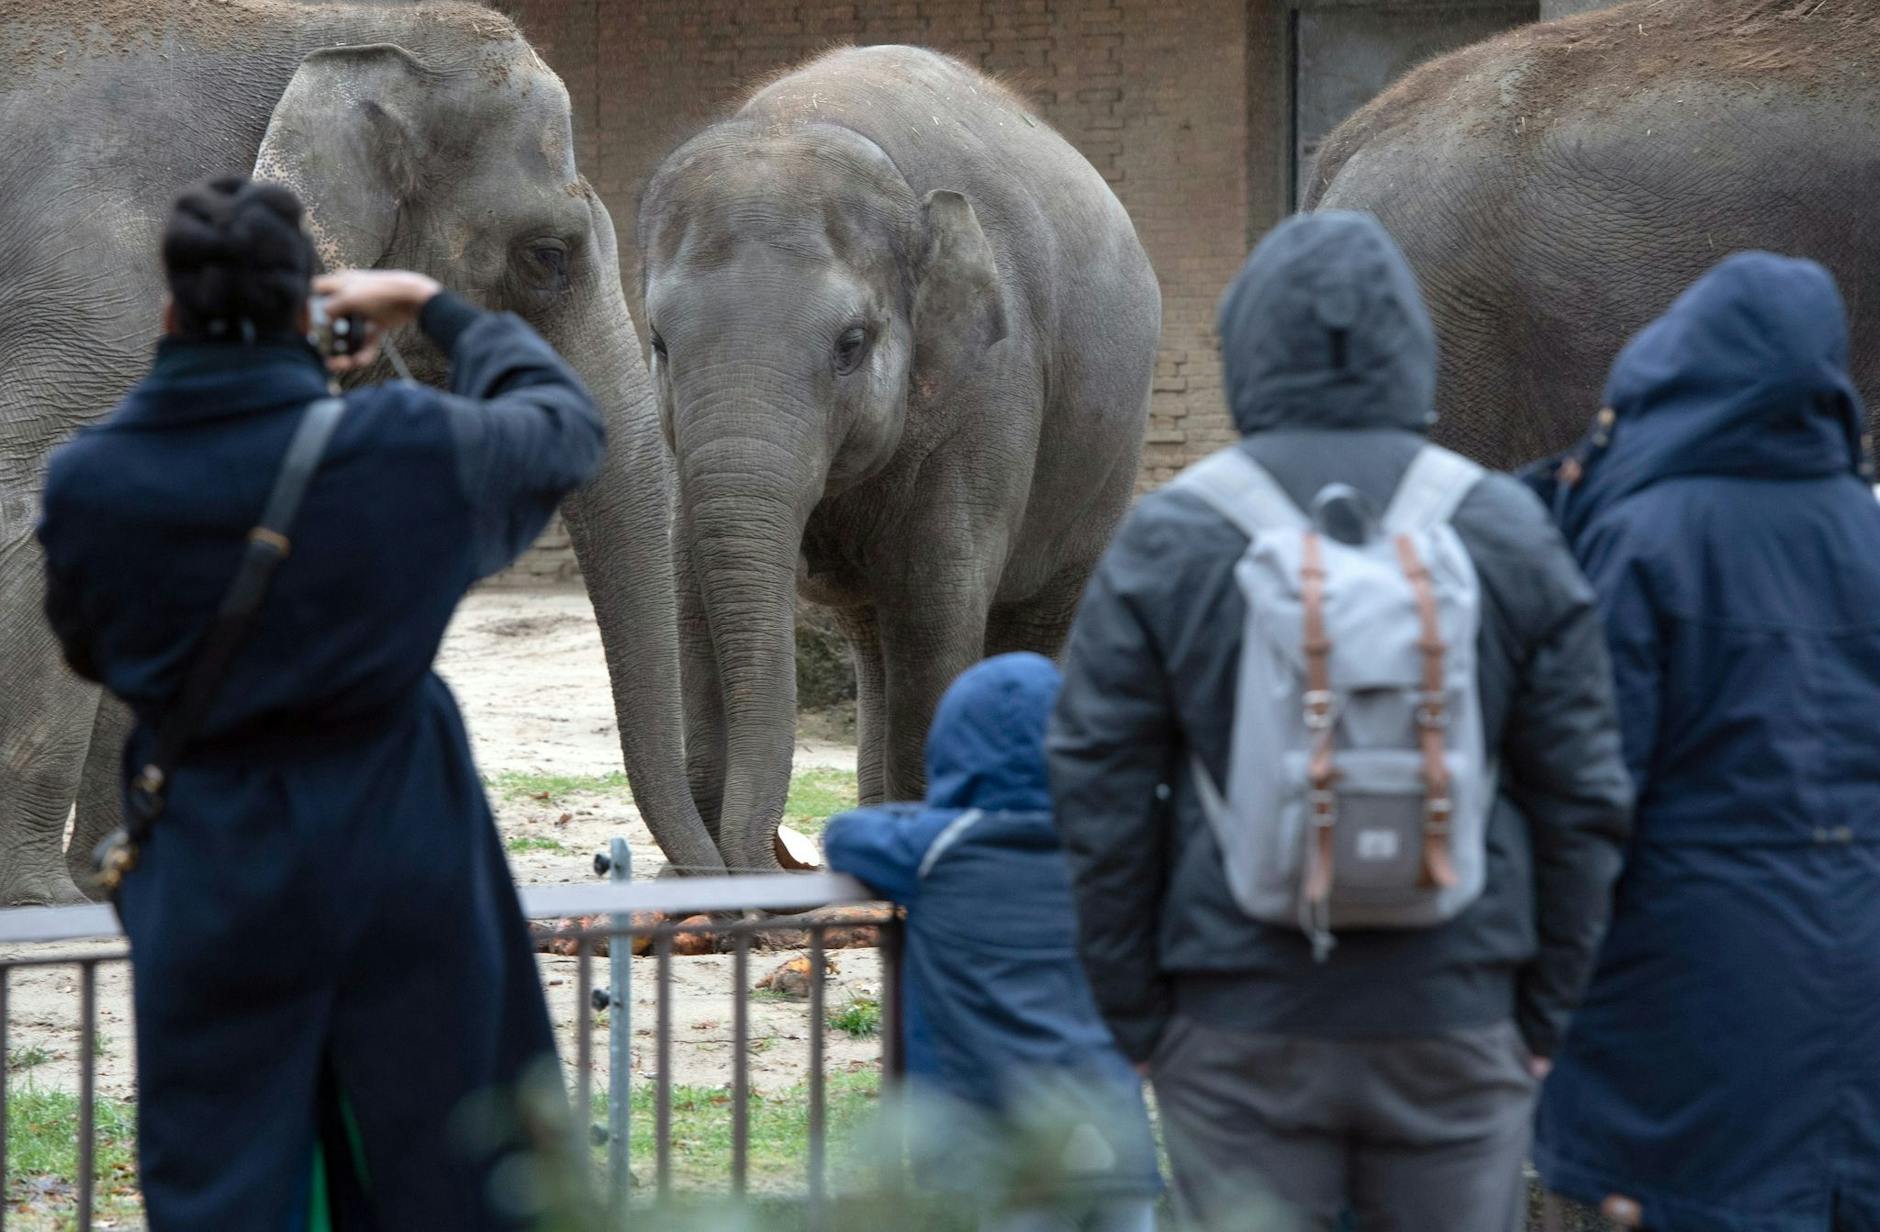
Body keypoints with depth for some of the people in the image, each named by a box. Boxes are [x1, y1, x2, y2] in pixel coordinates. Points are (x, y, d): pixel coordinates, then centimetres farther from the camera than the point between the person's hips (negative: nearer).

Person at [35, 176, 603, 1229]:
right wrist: (438, 309, 18)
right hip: (396, 856, -1)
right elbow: (566, 426, 7)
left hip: (213, 878, 1)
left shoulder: (87, 483, -9)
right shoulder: (399, 443, -13)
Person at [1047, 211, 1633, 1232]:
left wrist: (1134, 1016, 6)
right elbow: (1582, 796, 2)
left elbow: (1100, 799, -2)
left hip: (1239, 1033, -1)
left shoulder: (1167, 542, -2)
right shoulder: (1508, 535, 1)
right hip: (1455, 1029, 1)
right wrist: (1544, 1009, 10)